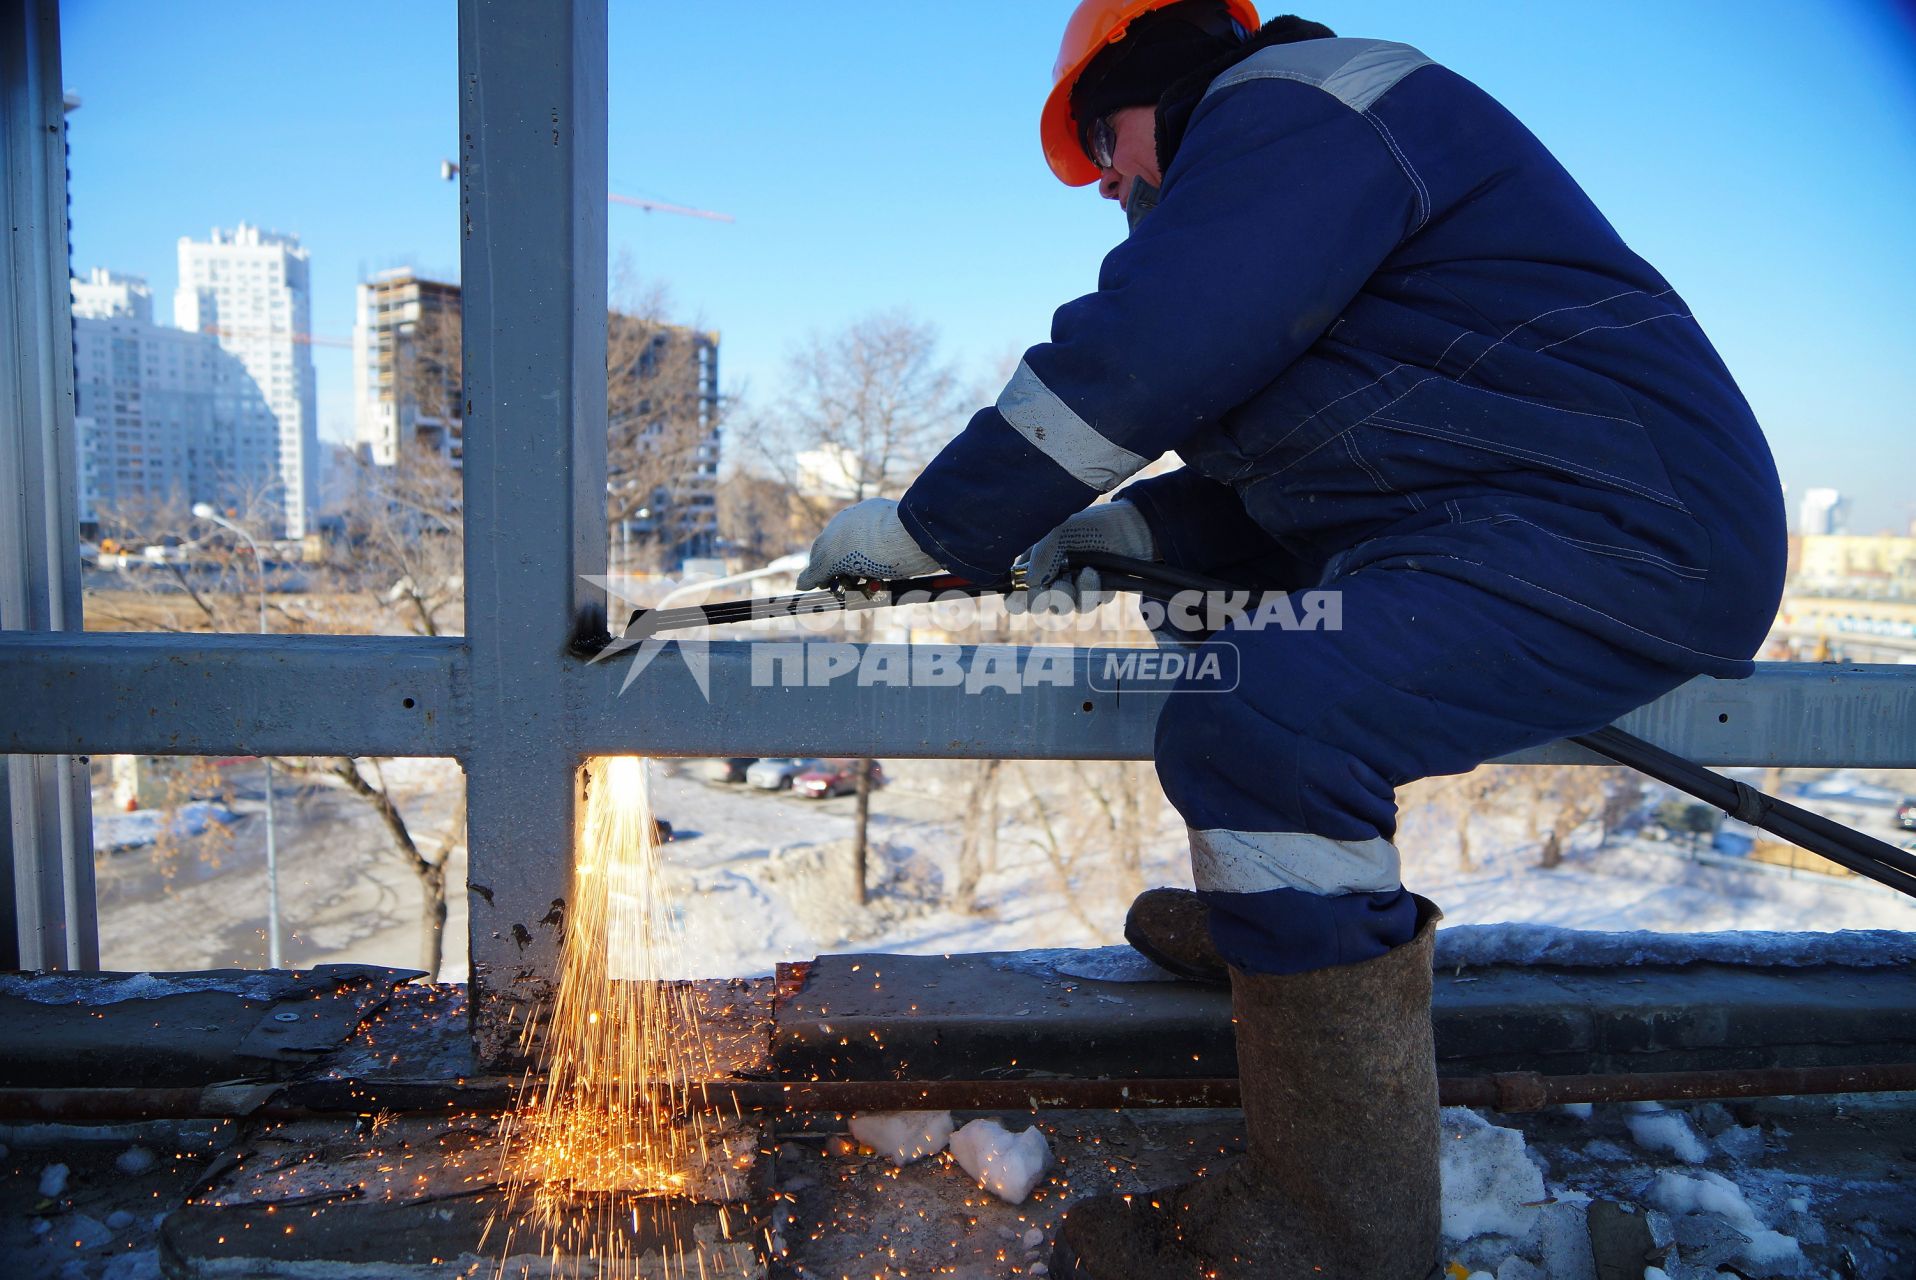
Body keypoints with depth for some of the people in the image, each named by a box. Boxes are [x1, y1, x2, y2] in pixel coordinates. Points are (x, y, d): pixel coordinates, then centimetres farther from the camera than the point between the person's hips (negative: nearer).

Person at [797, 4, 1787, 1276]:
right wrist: (1130, 526, 10)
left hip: (1619, 530, -11)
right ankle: (1271, 918, 31)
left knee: (1260, 725, -28)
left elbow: (1136, 356, -20)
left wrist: (926, 527, -11)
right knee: (1256, 628, 24)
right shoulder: (1305, 162, 25)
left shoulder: (1290, 104, -8)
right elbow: (1291, 460, 24)